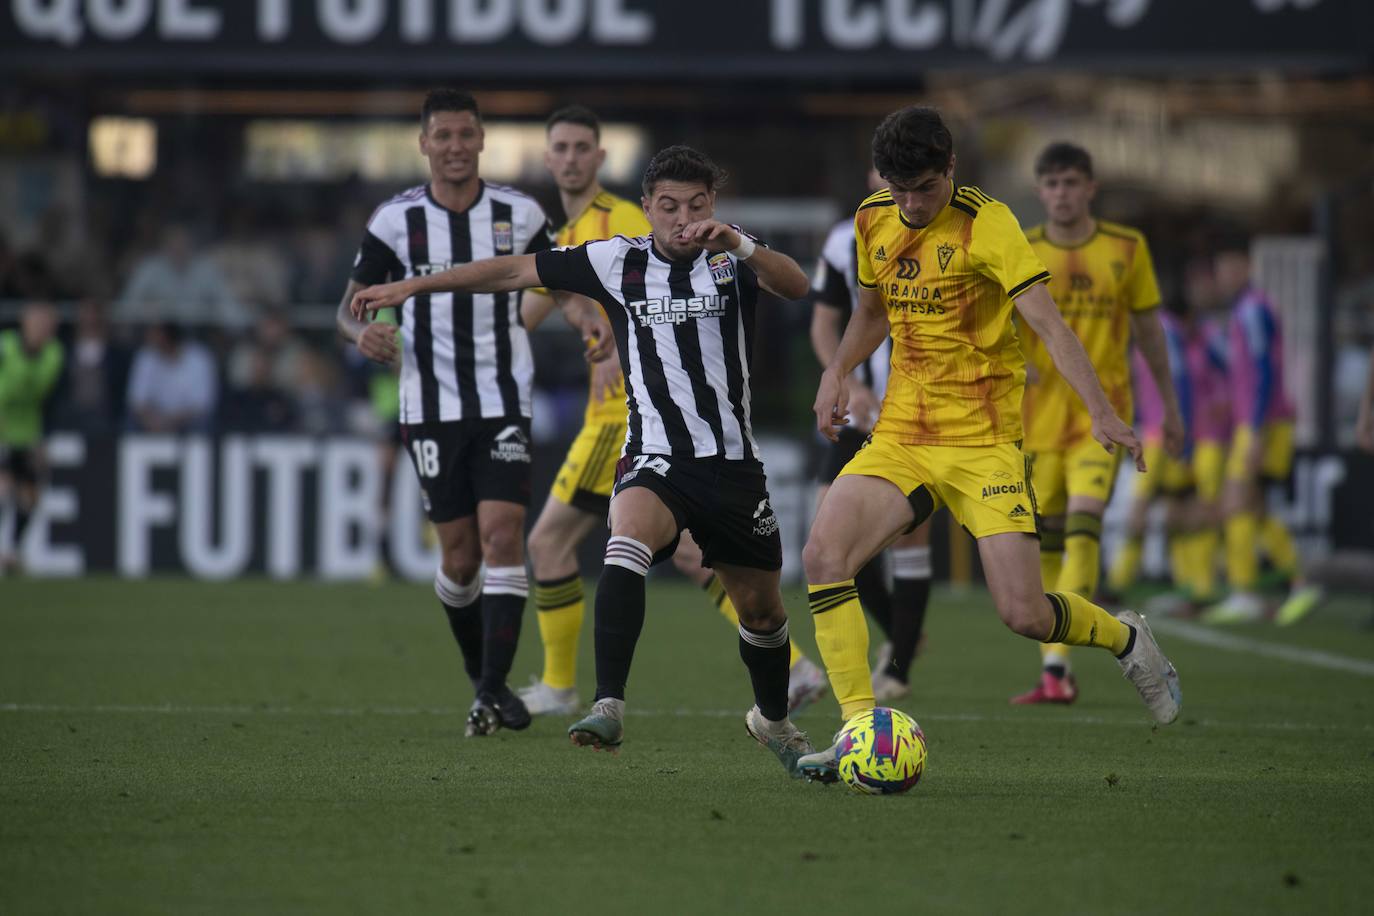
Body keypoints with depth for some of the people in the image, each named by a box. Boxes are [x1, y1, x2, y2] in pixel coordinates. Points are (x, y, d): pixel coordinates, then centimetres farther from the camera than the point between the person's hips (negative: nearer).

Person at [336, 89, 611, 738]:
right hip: (431, 409, 0)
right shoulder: (396, 220, -2)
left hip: (504, 404, 0)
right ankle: (481, 672, 26)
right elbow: (350, 305, 2)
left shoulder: (519, 214, 1)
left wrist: (583, 314, -8)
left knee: (502, 536, -14)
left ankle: (493, 690, -16)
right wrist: (362, 332, -21)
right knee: (460, 556, 2)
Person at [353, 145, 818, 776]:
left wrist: (739, 244, -41)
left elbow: (795, 287, -22)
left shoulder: (734, 259, -2)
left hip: (732, 460, 1)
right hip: (656, 458, -1)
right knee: (627, 539, -33)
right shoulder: (619, 262, 1)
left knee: (761, 607, 12)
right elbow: (515, 272, 5)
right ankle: (609, 708, -41)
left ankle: (773, 720, 42)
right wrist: (413, 286, 2)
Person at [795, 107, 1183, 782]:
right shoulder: (873, 221, 6)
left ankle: (1124, 638, 21)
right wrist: (838, 370, 8)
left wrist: (1102, 413, -32)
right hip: (899, 439, 5)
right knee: (823, 555, -19)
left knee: (1023, 614, -12)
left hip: (984, 442, -5)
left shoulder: (985, 224, -12)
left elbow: (1047, 322, -21)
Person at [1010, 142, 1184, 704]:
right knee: (1044, 541, 5)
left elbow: (1149, 328, 13)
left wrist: (1170, 405, 17)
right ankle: (1054, 672, 17)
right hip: (1038, 417, 1)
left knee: (1083, 524, -19)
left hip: (1102, 413, -1)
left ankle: (1057, 665, -25)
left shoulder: (1126, 249, 3)